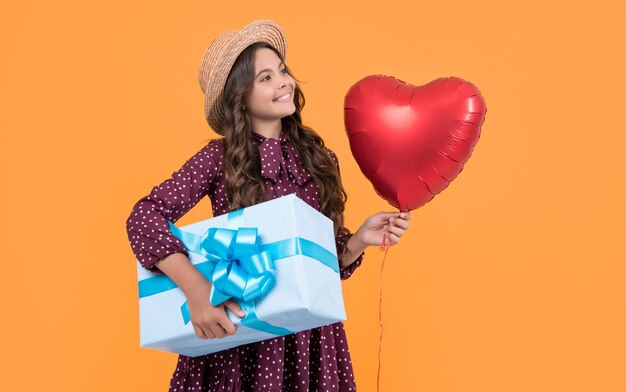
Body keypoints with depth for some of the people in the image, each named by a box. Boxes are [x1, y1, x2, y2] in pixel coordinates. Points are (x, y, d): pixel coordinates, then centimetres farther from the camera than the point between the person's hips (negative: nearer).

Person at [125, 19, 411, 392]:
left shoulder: (321, 160, 2)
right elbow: (144, 217, -16)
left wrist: (361, 239, -14)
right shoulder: (220, 158, -7)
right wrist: (197, 290, -27)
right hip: (234, 331, -3)